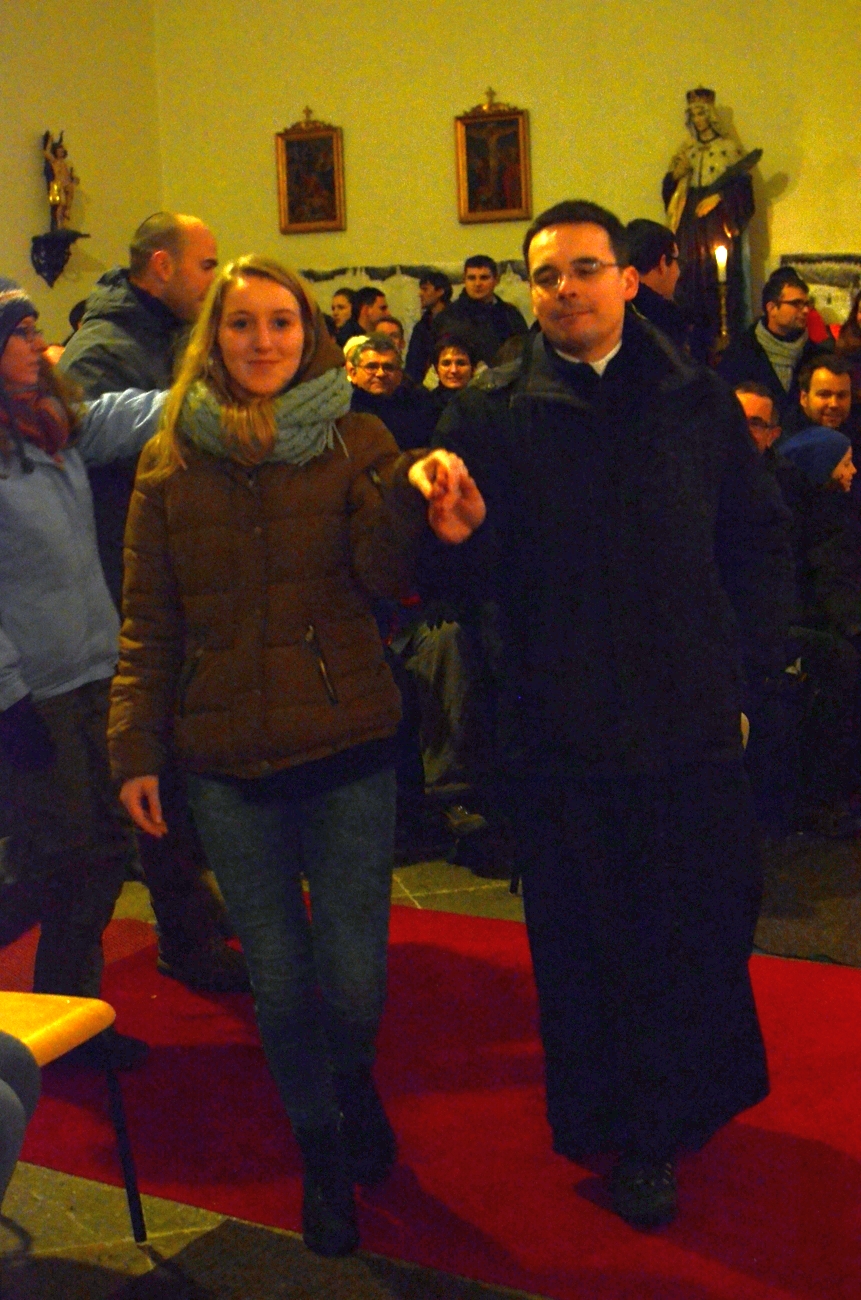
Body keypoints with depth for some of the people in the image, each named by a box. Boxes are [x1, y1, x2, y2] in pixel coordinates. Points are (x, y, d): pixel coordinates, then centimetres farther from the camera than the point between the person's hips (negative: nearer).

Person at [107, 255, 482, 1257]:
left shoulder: (353, 440, 1)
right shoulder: (170, 462, 4)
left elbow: (382, 574, -12)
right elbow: (148, 622, 7)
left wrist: (411, 493, -30)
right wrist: (135, 748, 2)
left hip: (347, 752, -1)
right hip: (227, 762, 1)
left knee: (354, 974, 3)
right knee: (279, 977, 11)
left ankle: (353, 1084, 40)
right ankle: (322, 1152, 35)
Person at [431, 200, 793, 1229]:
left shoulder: (697, 401, 5)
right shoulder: (490, 411, 0)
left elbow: (758, 536, 10)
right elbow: (473, 575, -4)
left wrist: (748, 660, 2)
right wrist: (461, 535, -26)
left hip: (691, 721, 2)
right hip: (564, 728, -1)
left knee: (705, 930, 10)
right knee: (586, 943, 8)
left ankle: (675, 1111, 36)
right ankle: (625, 1139, 28)